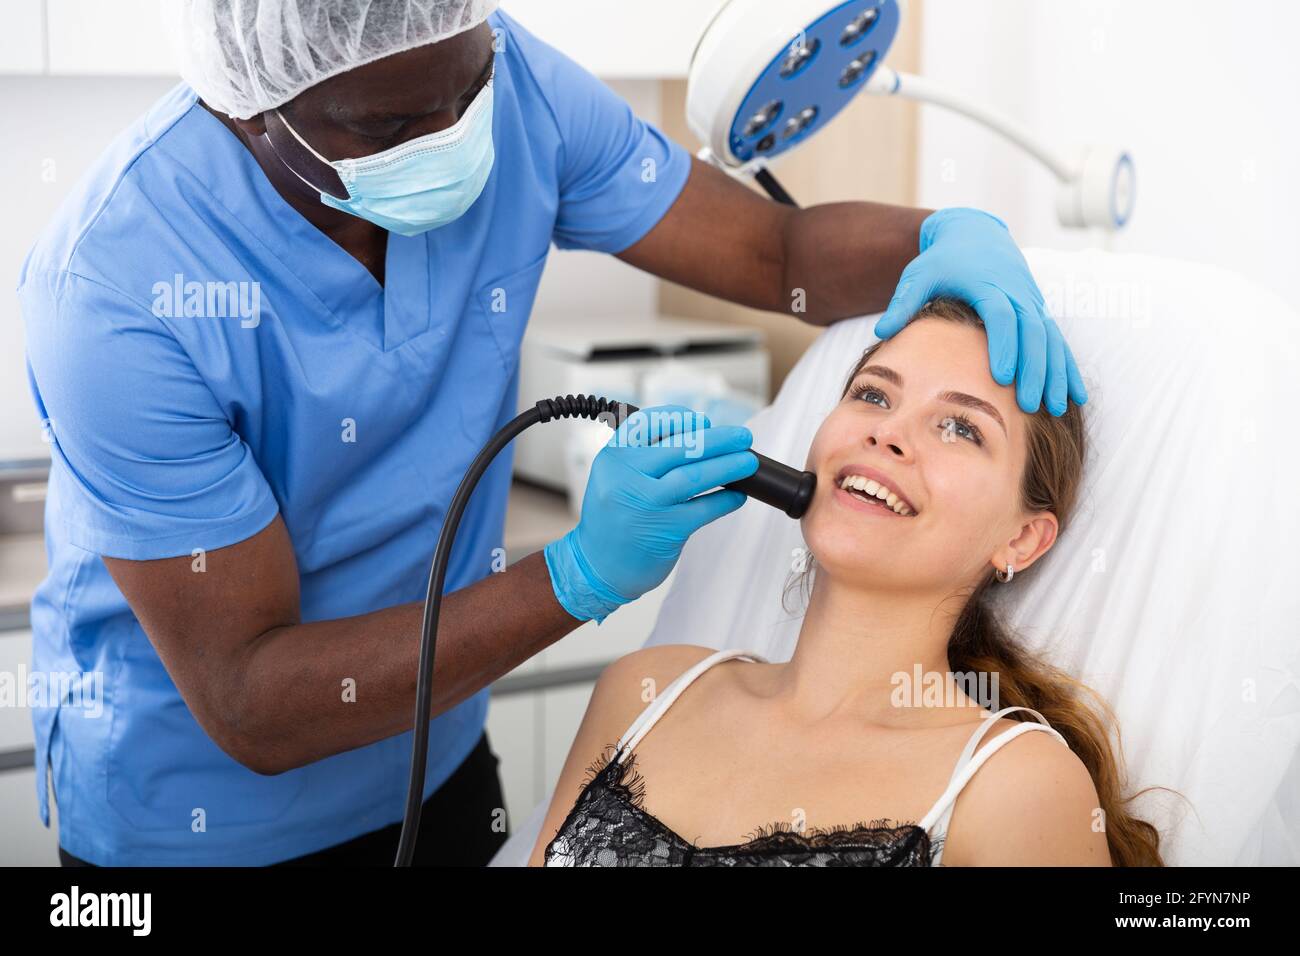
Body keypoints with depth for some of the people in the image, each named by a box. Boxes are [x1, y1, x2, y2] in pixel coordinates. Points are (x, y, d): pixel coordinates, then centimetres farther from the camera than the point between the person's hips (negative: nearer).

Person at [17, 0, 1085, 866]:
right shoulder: (120, 290, -31)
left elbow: (784, 255, -6)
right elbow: (248, 706, -29)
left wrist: (952, 234, -27)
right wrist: (584, 575, -37)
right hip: (199, 815, -4)